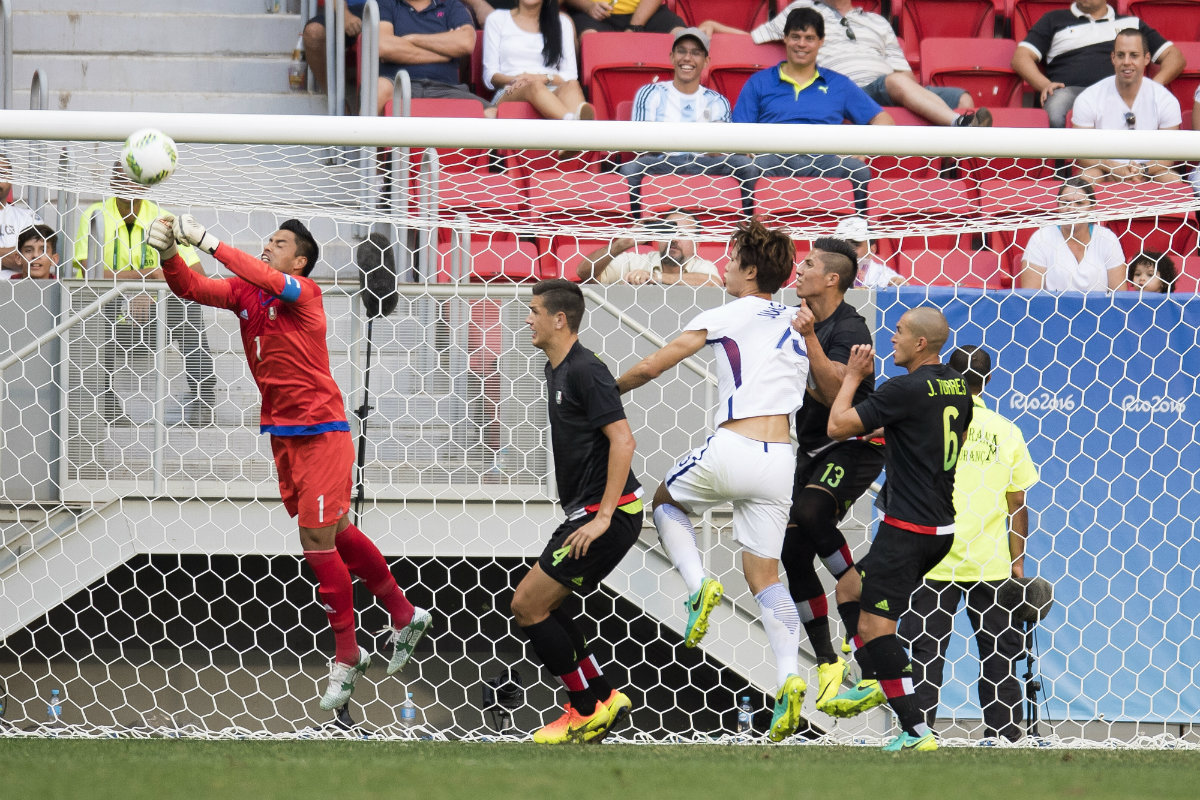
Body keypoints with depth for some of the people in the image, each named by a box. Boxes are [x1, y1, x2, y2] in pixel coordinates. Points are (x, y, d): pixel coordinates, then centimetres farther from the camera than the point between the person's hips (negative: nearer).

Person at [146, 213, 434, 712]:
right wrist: (169, 254, -27)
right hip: (281, 432, 7)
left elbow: (266, 279, -33)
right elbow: (192, 288, -8)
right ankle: (404, 616, 32)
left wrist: (208, 242, -35)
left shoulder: (305, 292, -13)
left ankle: (347, 657, 4)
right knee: (335, 533, 16)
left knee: (317, 539, -7)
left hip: (321, 433, -7)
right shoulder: (243, 293, 5)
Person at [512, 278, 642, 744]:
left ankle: (588, 711, -1)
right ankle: (604, 699, 18)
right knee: (539, 602, 16)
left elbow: (622, 440, -23)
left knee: (527, 605, -9)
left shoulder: (585, 371, -15)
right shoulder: (557, 371, 16)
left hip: (609, 512, -10)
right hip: (585, 510, 10)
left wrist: (602, 517, -25)